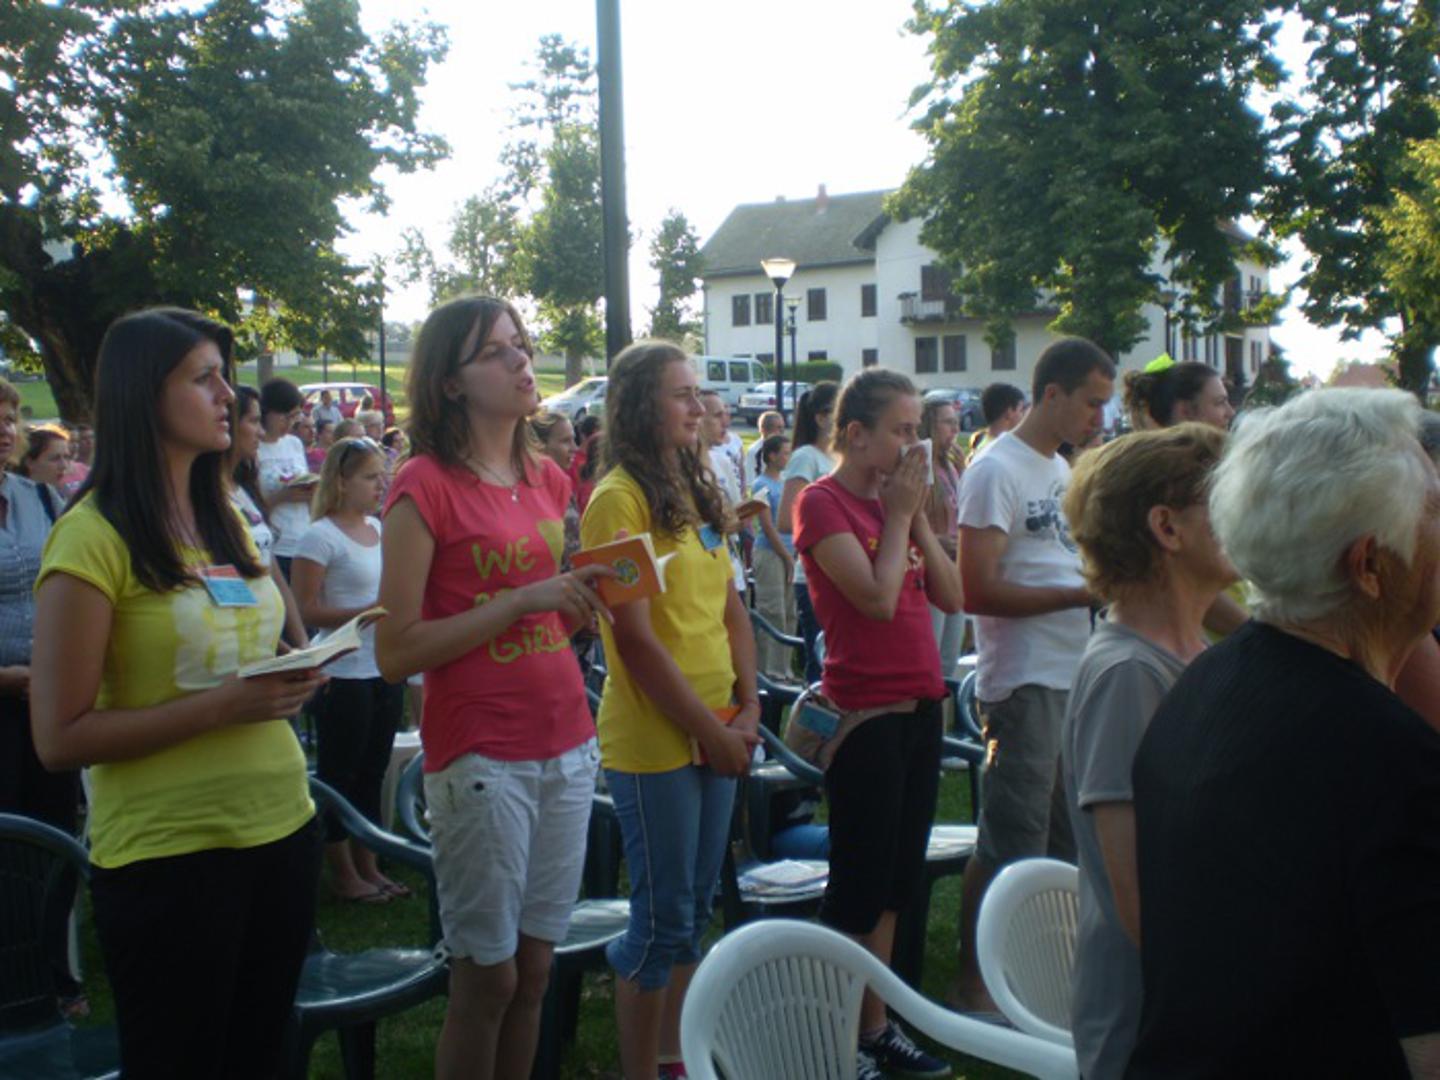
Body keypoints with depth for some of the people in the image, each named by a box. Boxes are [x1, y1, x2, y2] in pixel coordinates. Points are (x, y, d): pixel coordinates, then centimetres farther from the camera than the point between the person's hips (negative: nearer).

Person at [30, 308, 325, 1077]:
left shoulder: (224, 521, 12)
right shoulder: (93, 536, -12)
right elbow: (59, 739, -15)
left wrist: (290, 682, 3)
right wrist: (222, 706, -21)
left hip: (282, 828, 7)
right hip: (169, 854, -7)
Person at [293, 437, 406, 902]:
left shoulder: (380, 529, 9)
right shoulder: (321, 536, -12)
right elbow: (308, 610, -17)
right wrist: (370, 610, -24)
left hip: (385, 670, 7)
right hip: (343, 675, -7)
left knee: (372, 773, 15)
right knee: (339, 774, 5)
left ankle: (367, 867, 26)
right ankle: (342, 874, 17)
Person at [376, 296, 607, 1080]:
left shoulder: (548, 480, 11)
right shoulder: (425, 486, -10)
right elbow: (395, 653, -14)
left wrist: (587, 594, 0)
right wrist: (520, 601, -18)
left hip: (567, 747, 6)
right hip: (479, 757, -6)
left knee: (534, 967, 13)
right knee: (487, 976, 3)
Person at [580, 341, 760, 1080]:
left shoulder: (695, 492, 11)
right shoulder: (619, 498, -13)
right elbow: (635, 638, -17)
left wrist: (747, 709, 1)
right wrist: (710, 730, -13)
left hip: (715, 735, 8)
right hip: (653, 740, -8)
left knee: (693, 912, 16)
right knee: (663, 922, 1)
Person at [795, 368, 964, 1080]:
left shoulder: (895, 500, 12)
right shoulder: (823, 503, -11)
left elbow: (950, 597, 7)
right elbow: (877, 598, -21)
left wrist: (916, 516, -1)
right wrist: (897, 513, -10)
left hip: (919, 707, 8)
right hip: (865, 715, -8)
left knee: (894, 885, 15)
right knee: (859, 887, 0)